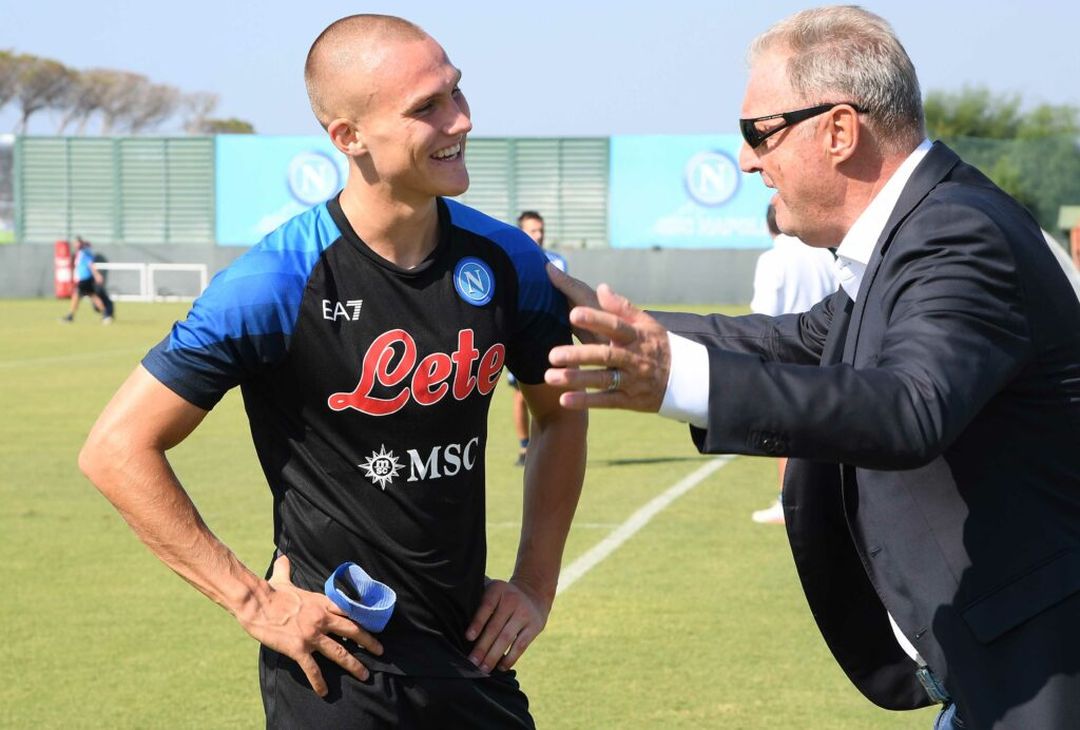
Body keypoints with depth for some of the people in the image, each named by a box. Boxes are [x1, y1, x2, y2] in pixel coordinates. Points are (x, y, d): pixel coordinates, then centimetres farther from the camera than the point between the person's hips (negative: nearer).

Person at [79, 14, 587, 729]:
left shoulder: (507, 261, -2)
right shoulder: (278, 284, -16)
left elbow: (561, 413, 16)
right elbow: (117, 448, -13)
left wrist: (536, 583, 9)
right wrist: (254, 602, -14)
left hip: (473, 651, 5)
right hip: (339, 667, -5)